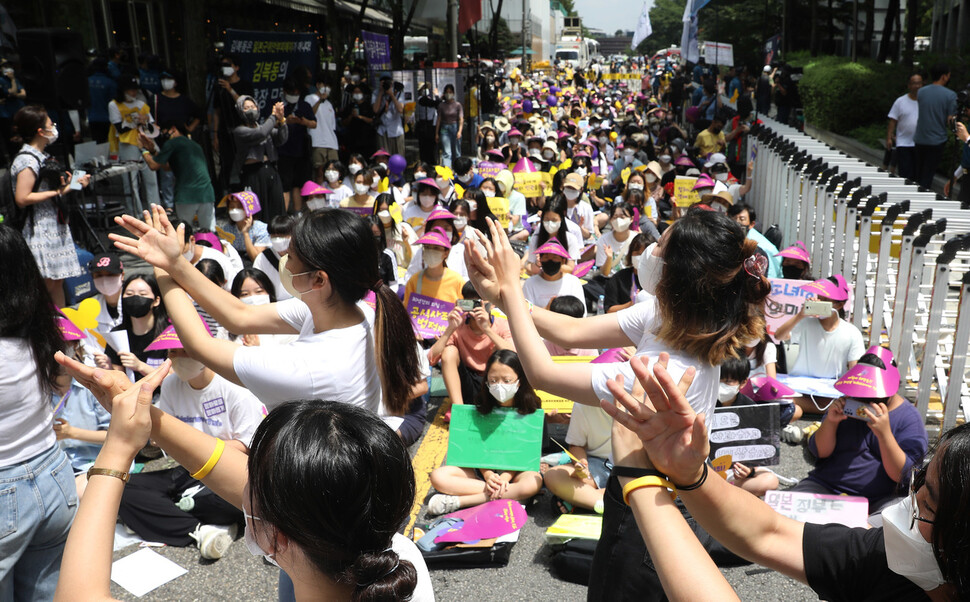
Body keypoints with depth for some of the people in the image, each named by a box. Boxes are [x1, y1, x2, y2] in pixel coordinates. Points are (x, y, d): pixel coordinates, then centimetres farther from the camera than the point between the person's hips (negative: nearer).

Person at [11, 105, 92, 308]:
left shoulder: (41, 156, 15)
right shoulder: (27, 161, -16)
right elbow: (22, 198, -22)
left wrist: (73, 183, 16)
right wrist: (57, 192, -19)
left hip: (54, 226, 9)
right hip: (38, 230, -9)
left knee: (58, 280, 13)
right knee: (45, 284, -6)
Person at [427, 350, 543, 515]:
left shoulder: (529, 411, -5)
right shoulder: (482, 408, 0)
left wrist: (505, 478, -23)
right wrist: (489, 476, -21)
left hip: (516, 470, -2)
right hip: (483, 469, 2)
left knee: (533, 482, -37)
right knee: (438, 476, -19)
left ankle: (456, 501, -29)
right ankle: (510, 497, -24)